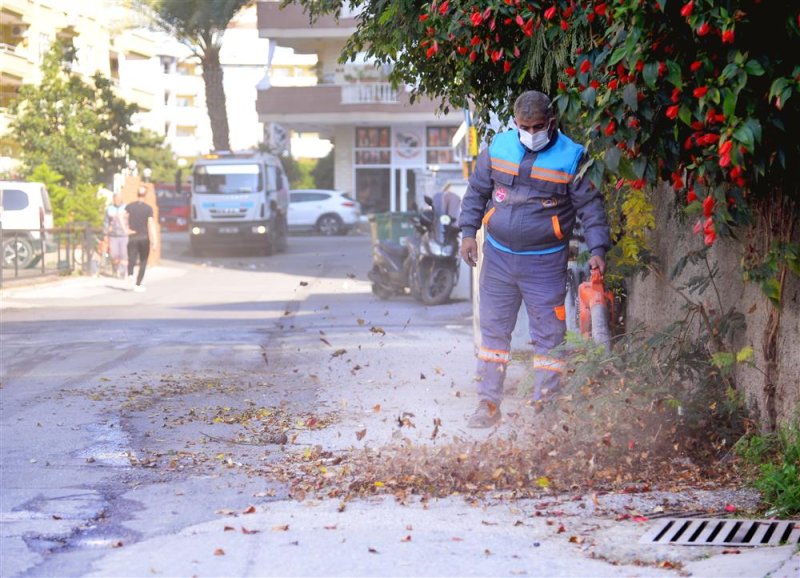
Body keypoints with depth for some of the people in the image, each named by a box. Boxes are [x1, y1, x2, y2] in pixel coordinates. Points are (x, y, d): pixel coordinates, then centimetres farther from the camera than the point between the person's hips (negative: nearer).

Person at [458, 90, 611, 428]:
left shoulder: (571, 157, -9)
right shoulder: (498, 148, 0)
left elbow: (590, 207, -7)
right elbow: (476, 192, 11)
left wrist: (597, 250, -15)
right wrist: (468, 232, 5)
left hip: (545, 263, -3)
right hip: (498, 257, 3)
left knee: (548, 337, 0)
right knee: (494, 331, 8)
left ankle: (544, 406, 8)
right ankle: (488, 406, 16)